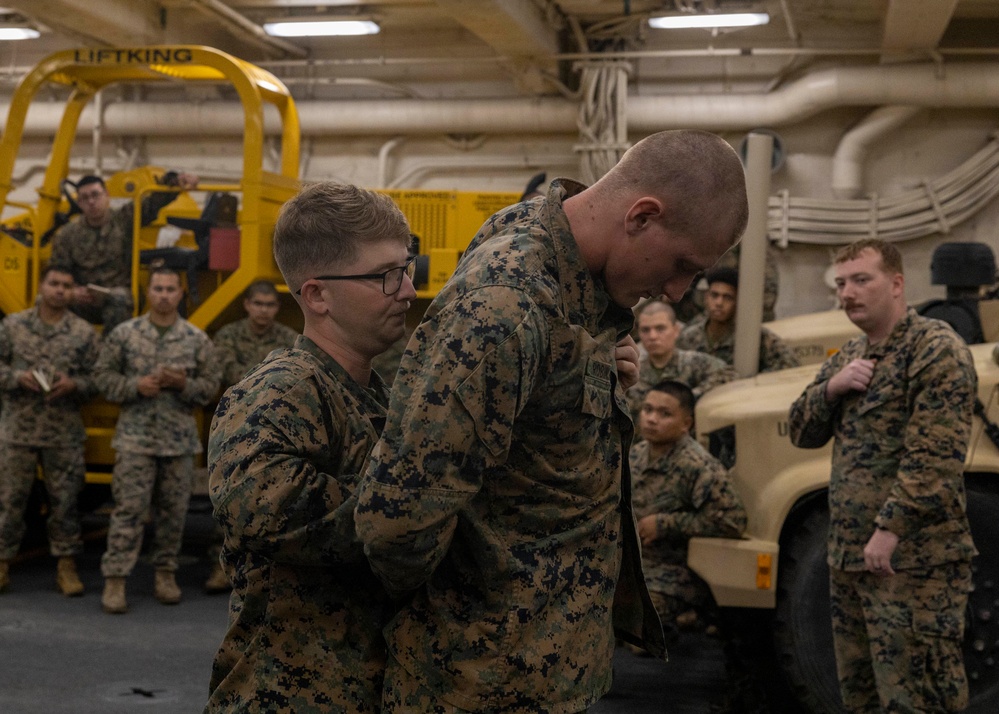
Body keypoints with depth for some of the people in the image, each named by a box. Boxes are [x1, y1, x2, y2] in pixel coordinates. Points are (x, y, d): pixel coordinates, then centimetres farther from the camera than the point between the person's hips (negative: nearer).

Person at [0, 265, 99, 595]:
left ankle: (66, 565, 16)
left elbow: (97, 379, 2)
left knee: (64, 500, 5)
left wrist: (73, 384, -16)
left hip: (64, 433, 0)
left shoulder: (84, 332, 2)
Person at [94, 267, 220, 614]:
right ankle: (115, 579, 0)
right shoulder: (124, 334, 2)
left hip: (180, 439, 2)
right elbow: (104, 375, 4)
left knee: (173, 509, 8)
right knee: (128, 508, -5)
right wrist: (136, 386, -11)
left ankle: (165, 573, 22)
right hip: (135, 436, -2)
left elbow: (211, 386, 6)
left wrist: (184, 384, -13)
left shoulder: (197, 339, 4)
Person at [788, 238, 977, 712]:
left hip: (912, 561, -8)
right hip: (847, 556, 9)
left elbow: (934, 457, -19)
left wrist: (891, 529, -24)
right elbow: (802, 434, 13)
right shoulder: (848, 357, 16)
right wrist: (832, 387, -5)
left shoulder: (936, 350, -11)